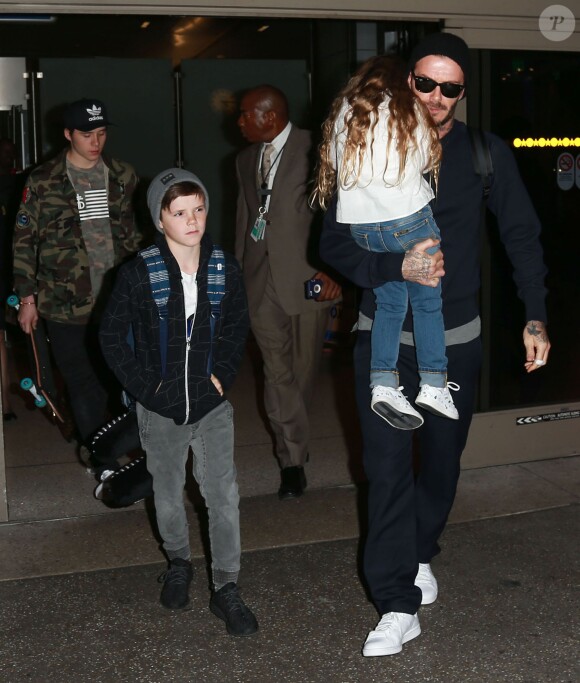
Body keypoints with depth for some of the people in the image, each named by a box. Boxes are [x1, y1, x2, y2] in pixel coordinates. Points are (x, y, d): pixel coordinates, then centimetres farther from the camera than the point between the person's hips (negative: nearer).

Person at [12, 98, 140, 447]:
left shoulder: (123, 176, 6)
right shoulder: (43, 182, -3)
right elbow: (25, 241, 1)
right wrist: (27, 297, 0)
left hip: (117, 299, 2)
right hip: (67, 303, -2)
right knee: (84, 385, 7)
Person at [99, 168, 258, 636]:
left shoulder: (224, 269, -4)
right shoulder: (139, 273, -12)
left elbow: (237, 326, 11)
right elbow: (112, 336, -4)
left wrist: (223, 373, -1)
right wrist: (143, 384, -10)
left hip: (212, 404, 1)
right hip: (160, 407, -1)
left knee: (224, 495, -3)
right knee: (168, 495, 15)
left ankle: (226, 588, 8)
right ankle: (179, 563, 39)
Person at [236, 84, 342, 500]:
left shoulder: (314, 149, -4)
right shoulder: (246, 159, 18)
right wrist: (238, 273, 17)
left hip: (307, 274, -4)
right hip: (262, 278, 5)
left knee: (303, 369, 6)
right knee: (277, 373, -2)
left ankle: (294, 447, 30)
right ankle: (294, 460, 3)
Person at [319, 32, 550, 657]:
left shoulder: (487, 155, -2)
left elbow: (522, 237, 3)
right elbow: (334, 242, -4)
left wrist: (536, 318, -5)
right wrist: (397, 267, -20)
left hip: (456, 339, 2)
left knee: (442, 458, 15)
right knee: (388, 466, -6)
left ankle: (421, 554, 40)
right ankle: (397, 606, 0)